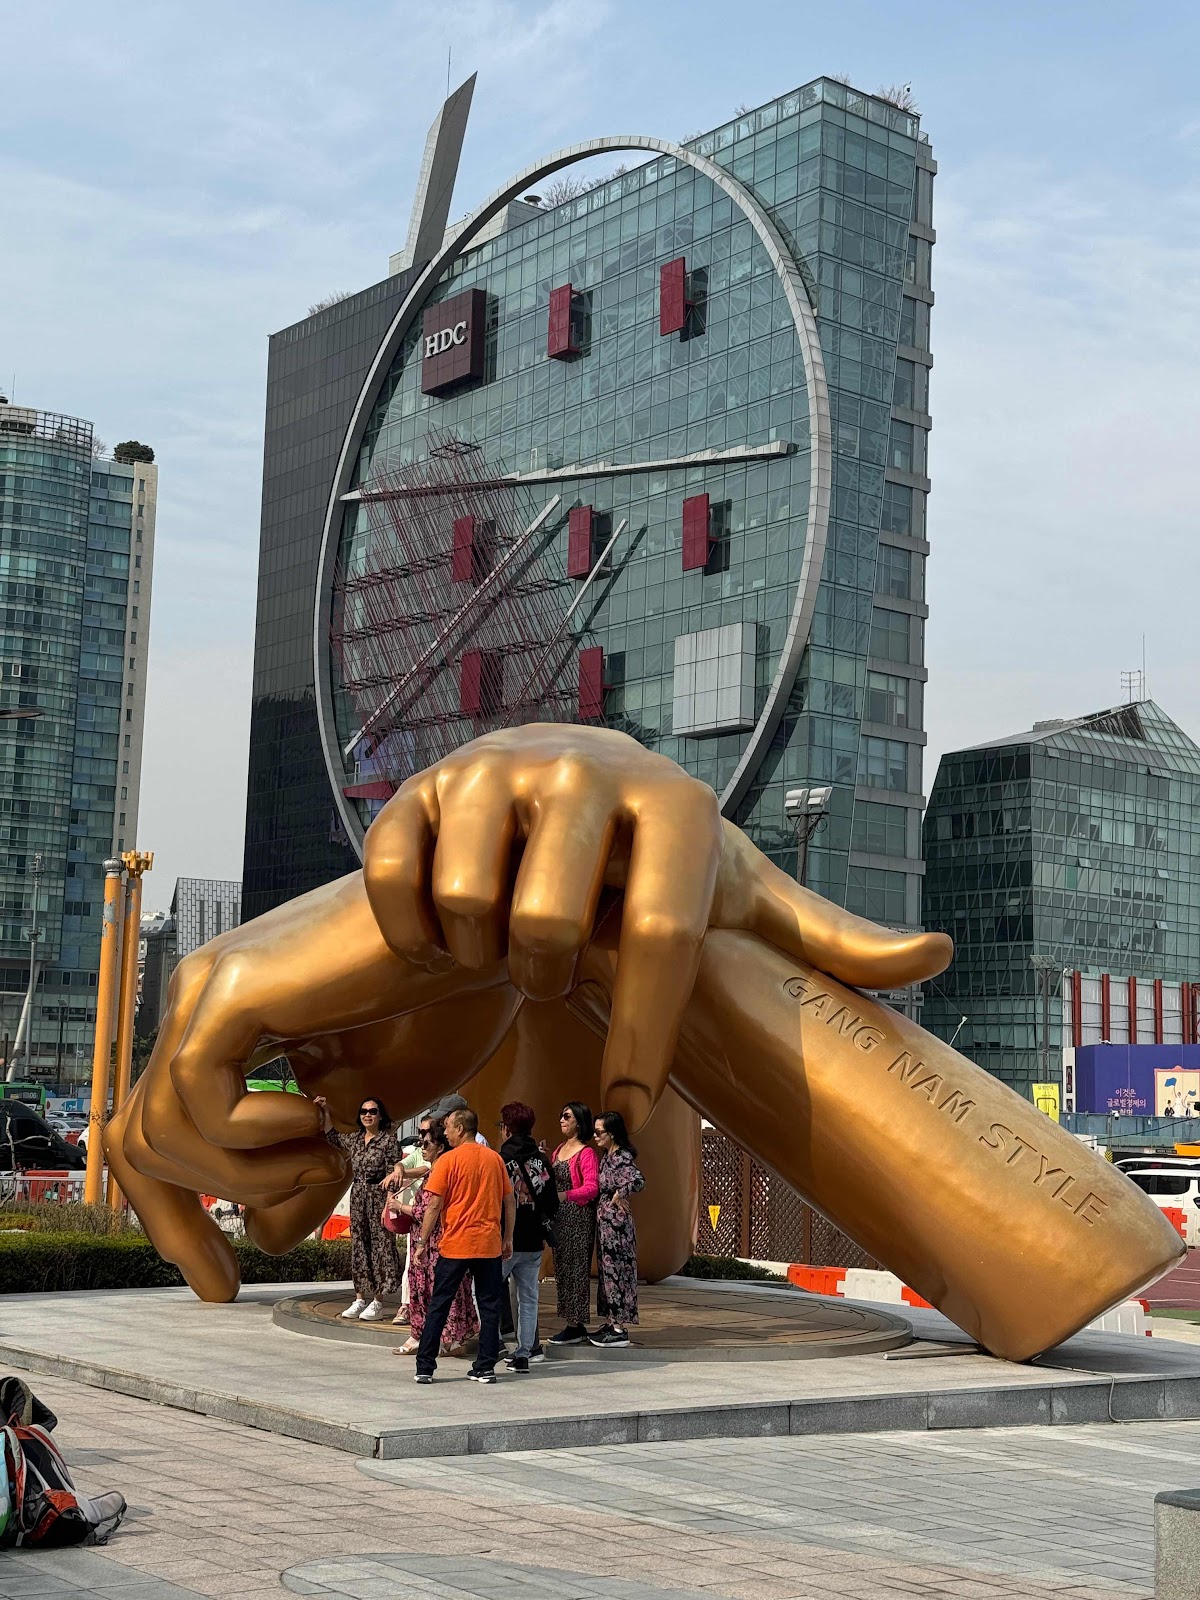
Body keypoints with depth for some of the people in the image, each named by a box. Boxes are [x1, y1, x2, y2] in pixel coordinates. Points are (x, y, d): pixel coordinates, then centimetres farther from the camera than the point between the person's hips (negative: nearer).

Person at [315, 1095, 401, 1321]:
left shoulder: (388, 1140, -7)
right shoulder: (355, 1140, 12)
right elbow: (332, 1136, 32)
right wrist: (325, 1112, 23)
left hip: (378, 1197, -7)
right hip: (358, 1198, 7)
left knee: (380, 1245, -4)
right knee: (358, 1245, 8)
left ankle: (377, 1301, -2)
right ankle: (360, 1298, 13)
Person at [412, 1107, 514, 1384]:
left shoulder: (448, 1160, -6)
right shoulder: (495, 1159, 6)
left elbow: (434, 1205, -9)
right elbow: (509, 1202, 9)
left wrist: (422, 1242, -3)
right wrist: (507, 1239, 16)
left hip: (455, 1246, -3)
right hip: (490, 1246, 3)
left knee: (439, 1306, 5)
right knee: (489, 1306, 8)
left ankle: (425, 1367, 6)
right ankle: (486, 1367, 8)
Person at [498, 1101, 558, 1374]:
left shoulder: (499, 1160, -12)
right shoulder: (542, 1161, 6)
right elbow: (552, 1203, 12)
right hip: (533, 1243, 5)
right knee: (528, 1298, 10)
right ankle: (524, 1354, 11)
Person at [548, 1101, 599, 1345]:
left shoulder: (586, 1153, -11)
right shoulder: (560, 1150, 15)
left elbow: (591, 1188, -19)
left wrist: (564, 1195, -31)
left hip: (579, 1216, -9)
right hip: (560, 1215, 9)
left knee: (576, 1269, -5)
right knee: (563, 1268, 9)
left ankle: (577, 1327, -1)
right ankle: (572, 1324, 14)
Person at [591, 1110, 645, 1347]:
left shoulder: (623, 1157, -16)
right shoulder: (606, 1155, 12)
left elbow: (638, 1182, -31)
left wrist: (619, 1195, -18)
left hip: (616, 1221, -9)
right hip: (604, 1219, 9)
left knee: (616, 1271, -5)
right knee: (606, 1271, 13)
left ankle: (620, 1330, 0)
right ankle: (610, 1324, 20)